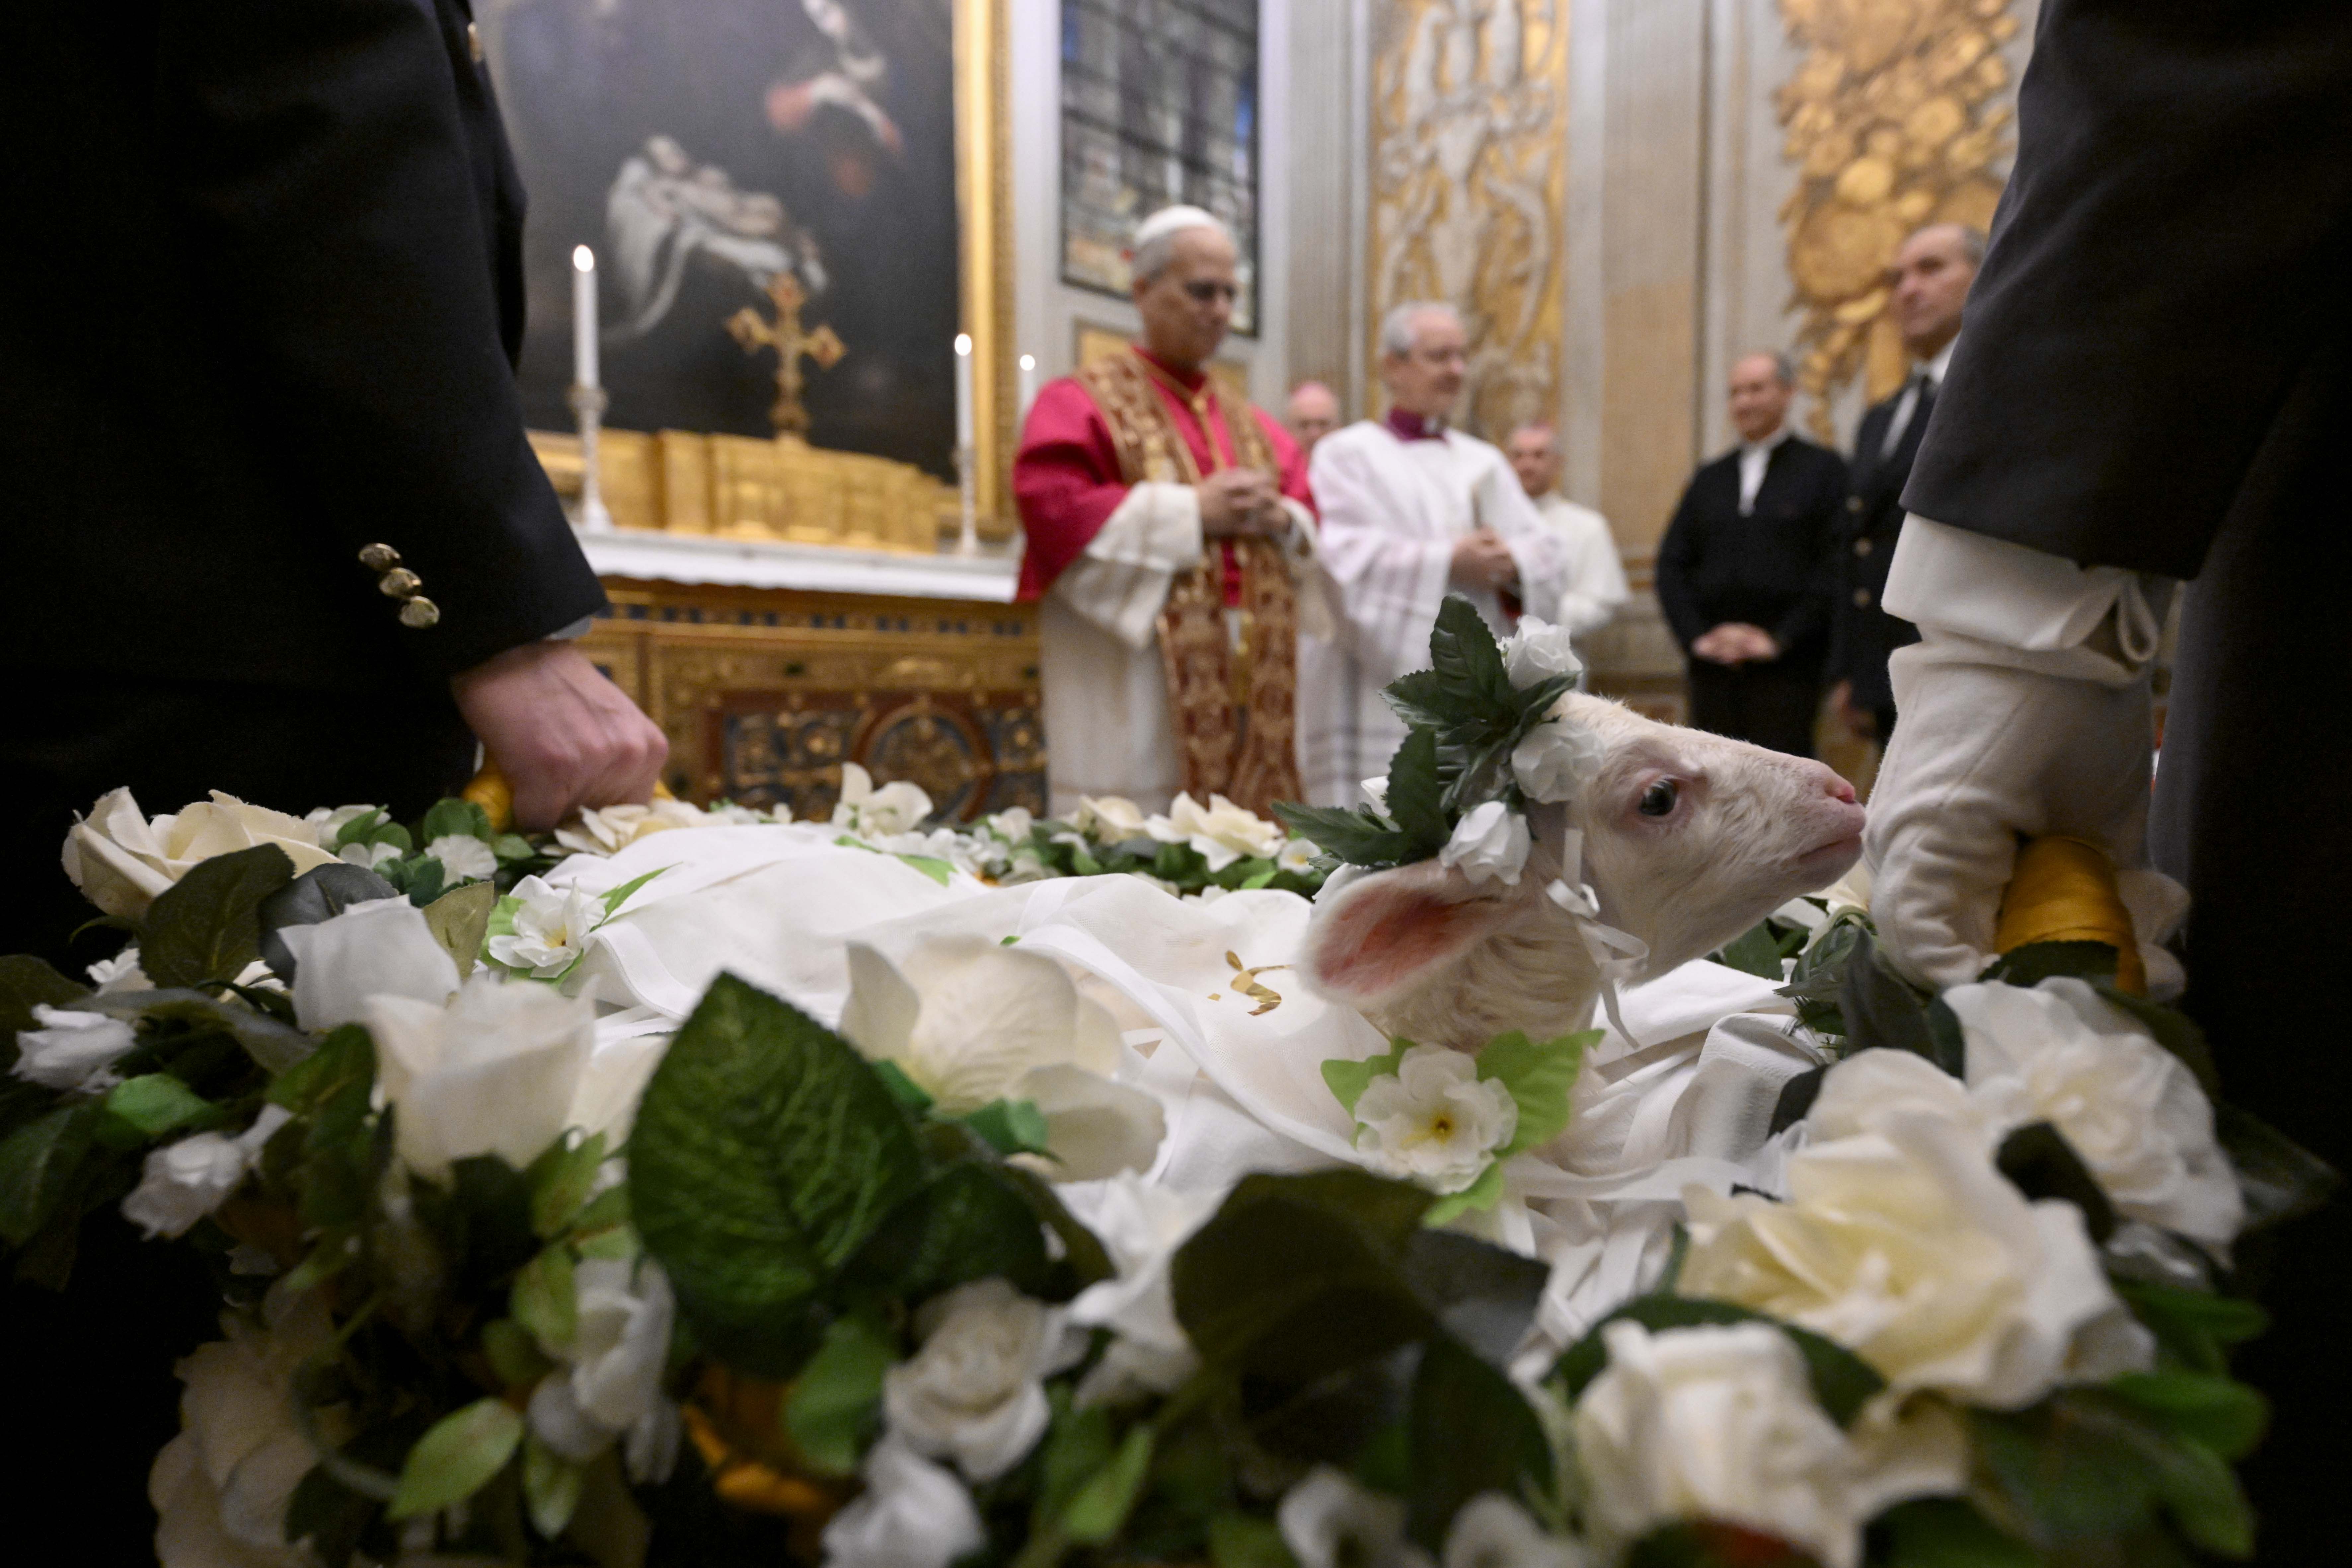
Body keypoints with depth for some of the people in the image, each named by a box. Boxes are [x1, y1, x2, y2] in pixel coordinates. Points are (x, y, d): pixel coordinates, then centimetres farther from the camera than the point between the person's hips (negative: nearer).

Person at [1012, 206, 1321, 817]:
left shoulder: (1249, 425, 20)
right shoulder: (1084, 402, 3)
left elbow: (1307, 526, 20)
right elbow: (1053, 507, -13)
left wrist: (1279, 519, -4)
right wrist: (1193, 512, -13)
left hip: (1244, 678, 6)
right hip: (1137, 682, -5)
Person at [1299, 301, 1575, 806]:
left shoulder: (1485, 461, 20)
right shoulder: (1346, 455, 5)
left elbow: (1549, 553, 12)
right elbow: (1349, 558, -10)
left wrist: (1511, 562, -10)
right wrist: (1448, 563, -14)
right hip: (1387, 699, -5)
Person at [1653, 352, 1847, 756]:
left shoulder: (1823, 469, 6)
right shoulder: (1709, 478, 18)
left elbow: (1835, 565, -4)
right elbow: (1671, 564, 11)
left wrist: (1779, 639, -11)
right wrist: (1695, 634, -2)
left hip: (1785, 668, -4)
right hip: (1713, 668, 4)